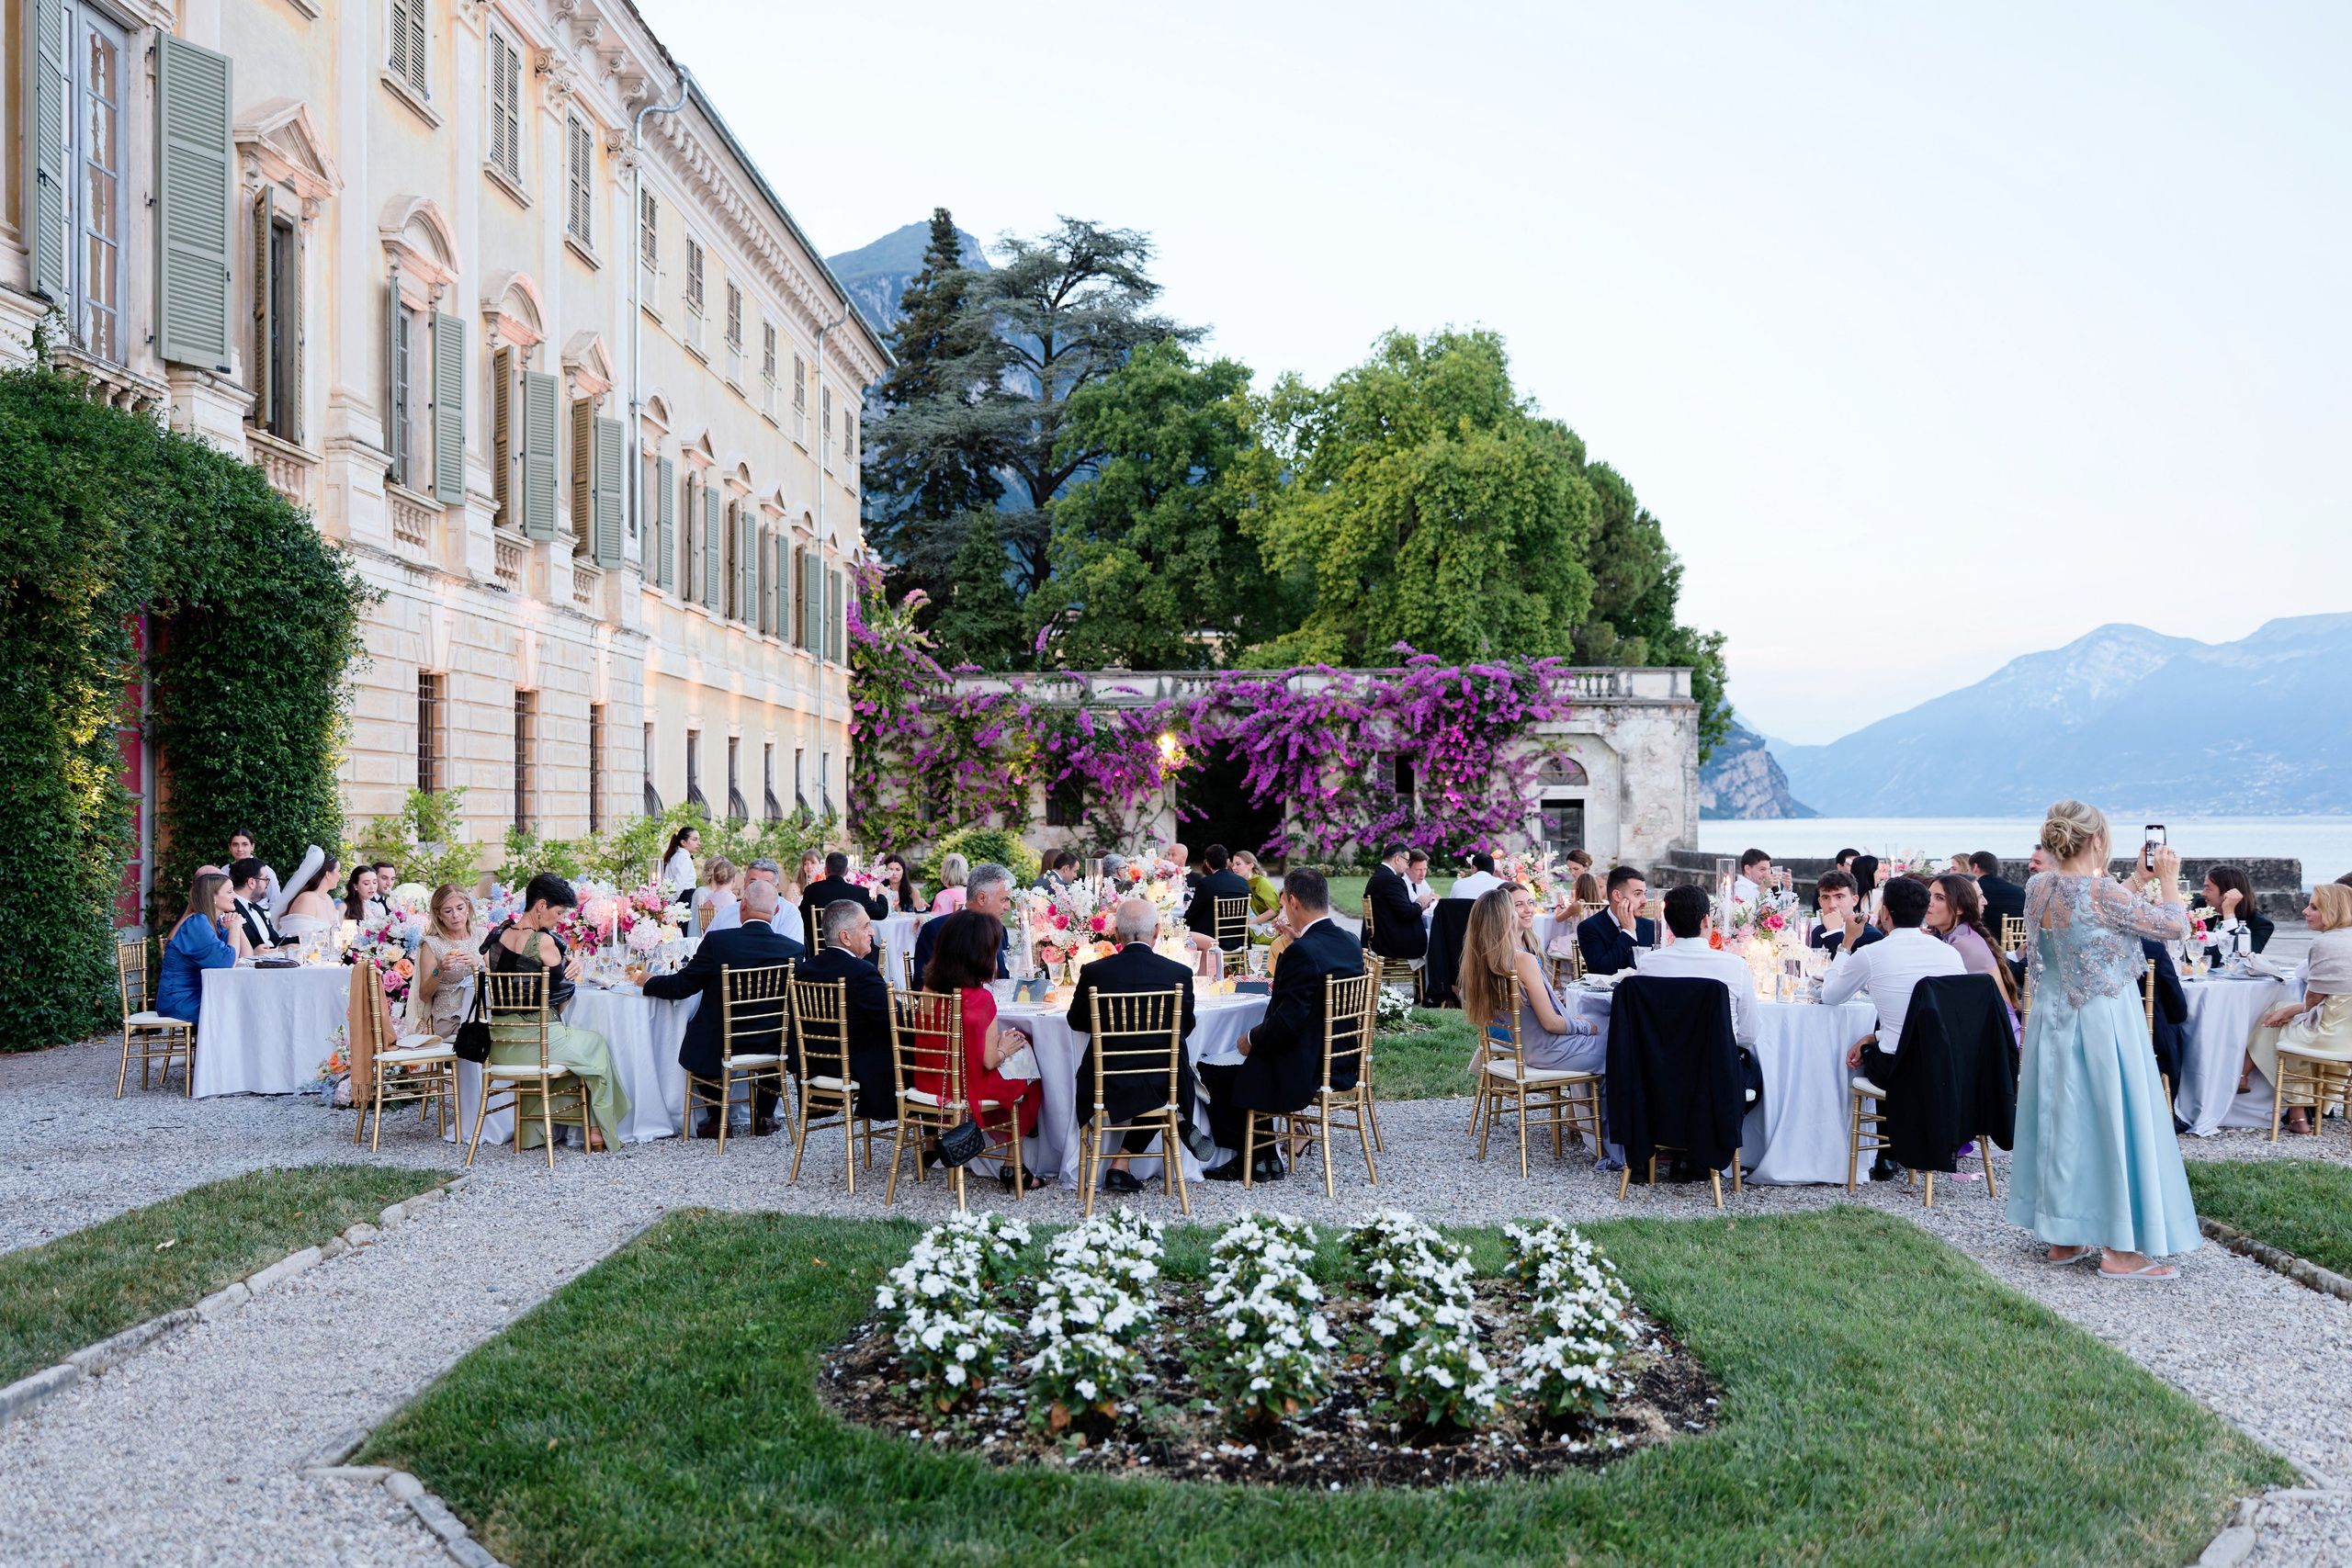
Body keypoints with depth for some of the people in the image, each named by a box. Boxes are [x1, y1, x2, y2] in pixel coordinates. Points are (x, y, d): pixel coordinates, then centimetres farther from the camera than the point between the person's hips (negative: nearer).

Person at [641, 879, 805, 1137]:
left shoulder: (717, 940, -17)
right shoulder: (795, 949, -10)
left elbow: (681, 987, -8)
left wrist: (649, 982, 14)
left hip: (720, 1046, -2)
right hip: (773, 1047, 2)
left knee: (691, 1028, 30)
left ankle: (716, 1118, 29)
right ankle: (765, 1116, 32)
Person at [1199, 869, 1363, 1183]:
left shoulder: (1302, 953, -24)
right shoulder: (1351, 942, 2)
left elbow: (1287, 1023, -26)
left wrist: (1251, 1039, -9)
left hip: (1305, 1075, -9)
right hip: (1343, 1064, 9)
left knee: (1207, 1073, 4)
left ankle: (1254, 1159, 17)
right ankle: (1264, 1155, 30)